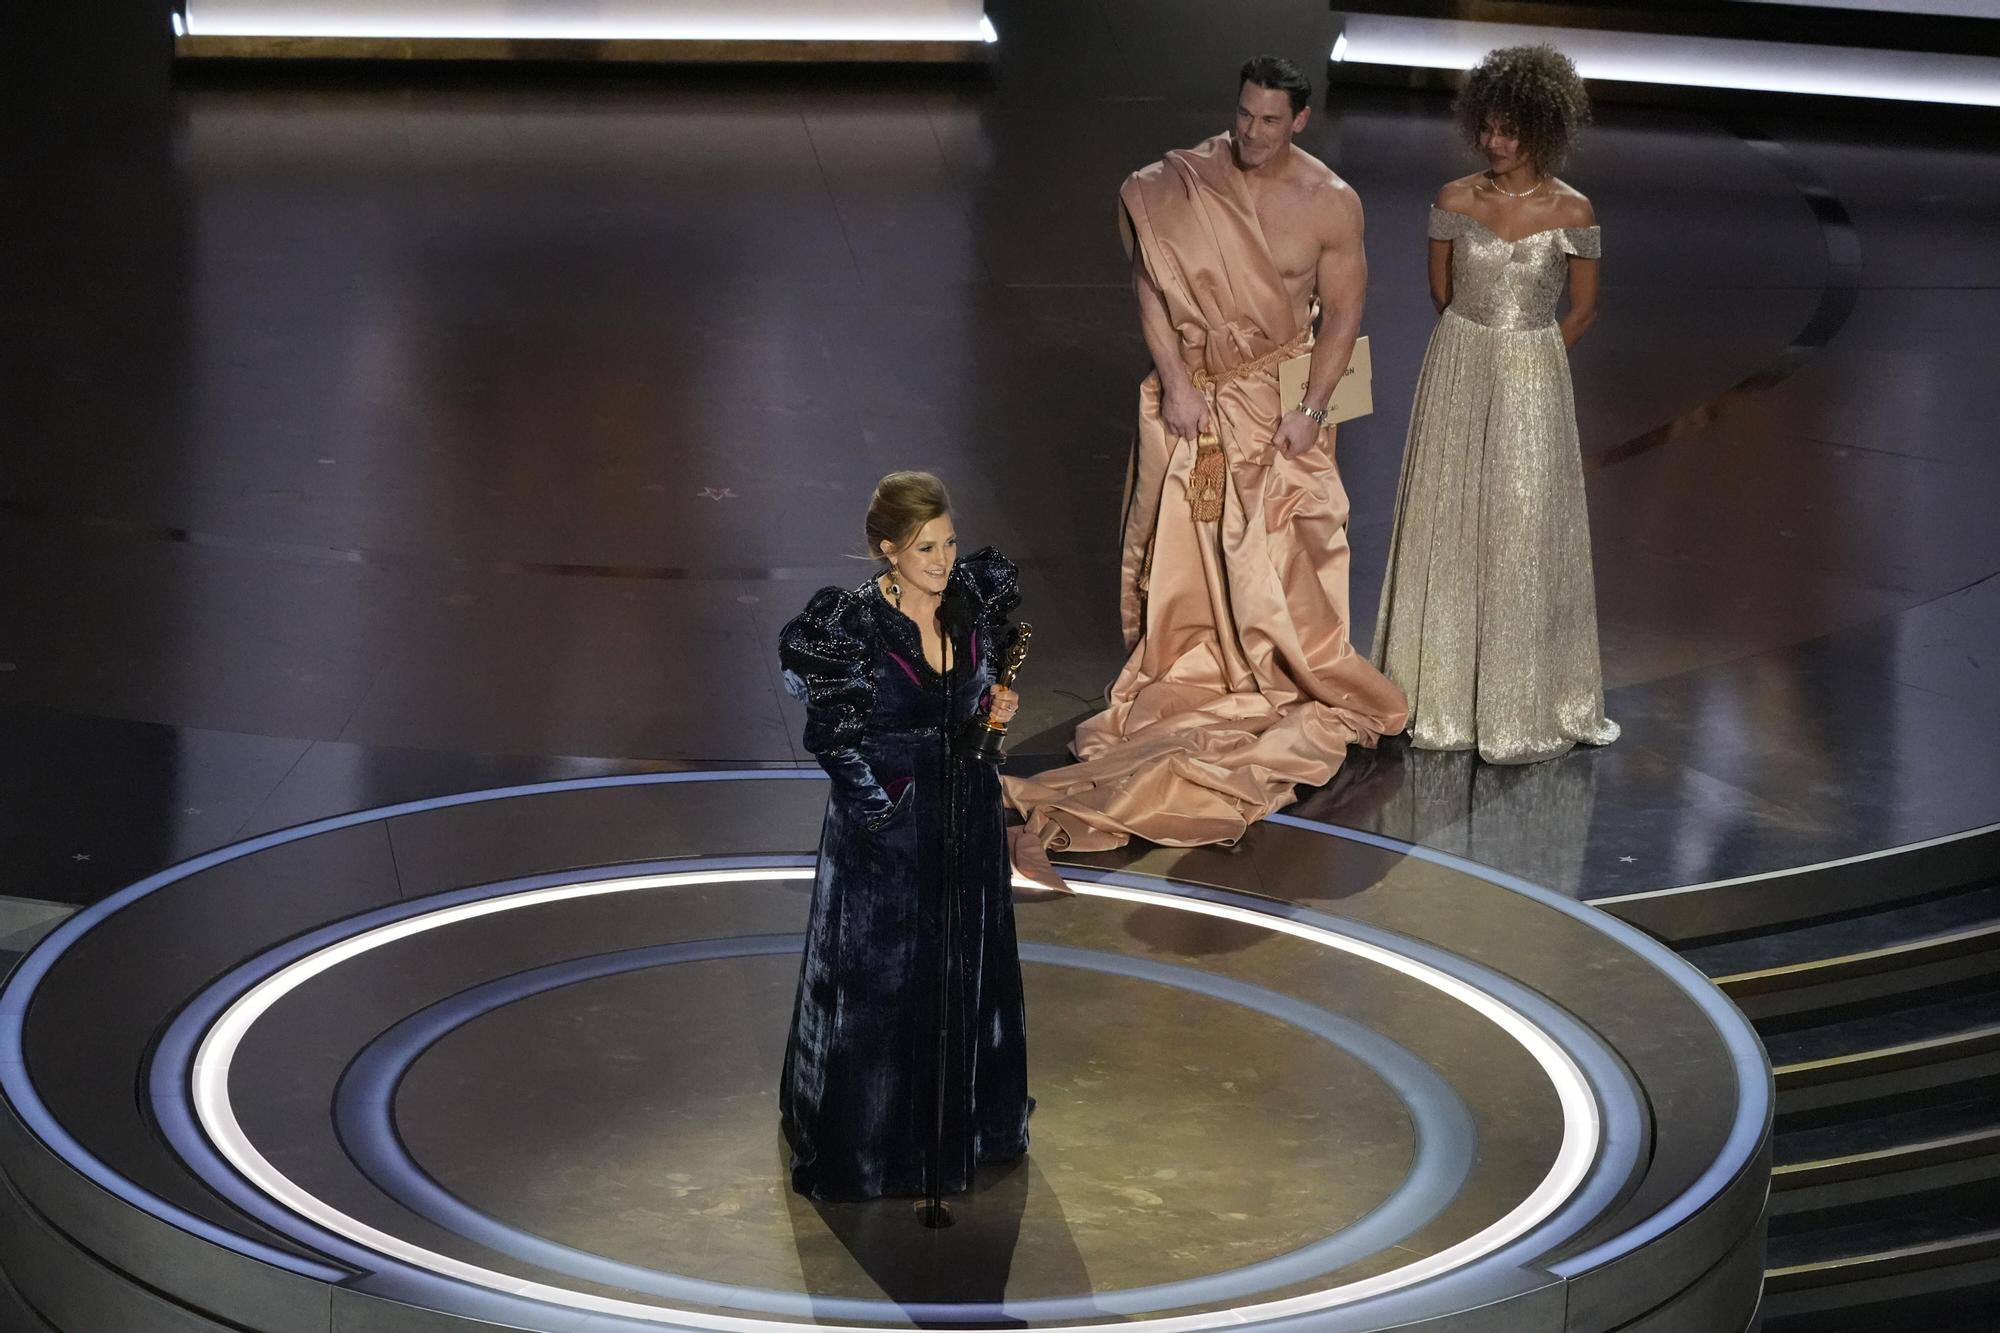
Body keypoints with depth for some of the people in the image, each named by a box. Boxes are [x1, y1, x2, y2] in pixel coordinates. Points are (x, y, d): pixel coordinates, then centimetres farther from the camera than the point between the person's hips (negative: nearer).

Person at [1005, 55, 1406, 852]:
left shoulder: (1331, 205, -9)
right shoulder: (1180, 183, -9)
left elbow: (1342, 312, -4)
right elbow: (1150, 284, -6)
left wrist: (1312, 407, -12)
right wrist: (1175, 382, -12)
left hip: (1276, 397, -1)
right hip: (1191, 391, 1)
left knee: (1282, 554, -1)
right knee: (1179, 543, 7)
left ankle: (1296, 688, 12)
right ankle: (1184, 680, 21)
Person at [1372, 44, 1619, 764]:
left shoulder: (1571, 212, -8)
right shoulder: (1455, 201, -4)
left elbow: (1584, 306, 4)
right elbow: (1441, 292, 9)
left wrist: (1526, 362, 9)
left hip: (1534, 381, -1)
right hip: (1458, 375, 2)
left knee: (1526, 536, 2)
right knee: (1450, 529, 6)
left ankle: (1525, 701, 13)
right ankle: (1446, 692, 18)